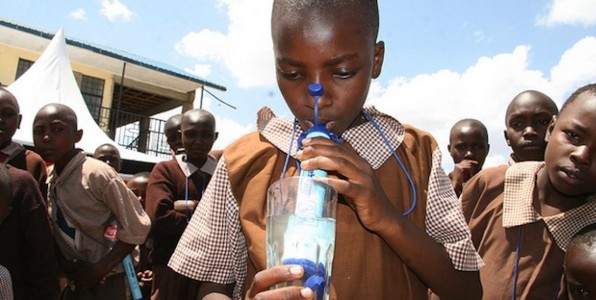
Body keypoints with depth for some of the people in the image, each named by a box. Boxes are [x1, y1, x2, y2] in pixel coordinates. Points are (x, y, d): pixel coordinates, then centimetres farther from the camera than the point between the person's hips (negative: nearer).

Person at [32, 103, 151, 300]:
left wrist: (101, 268, -17)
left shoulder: (97, 174, -20)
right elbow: (57, 228, 10)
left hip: (102, 283, -6)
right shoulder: (48, 178, 1)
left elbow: (136, 227, -18)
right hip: (69, 281, 6)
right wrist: (61, 261, -7)